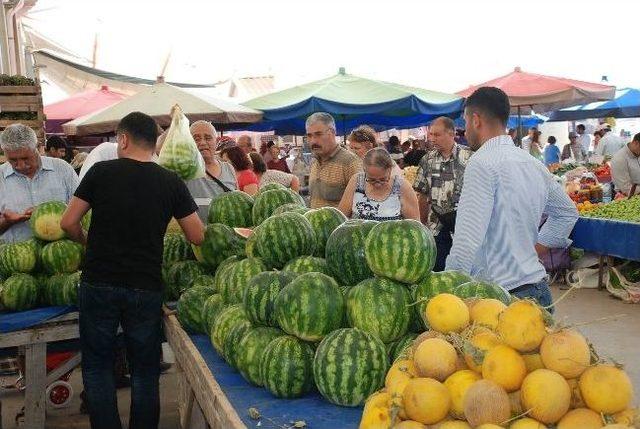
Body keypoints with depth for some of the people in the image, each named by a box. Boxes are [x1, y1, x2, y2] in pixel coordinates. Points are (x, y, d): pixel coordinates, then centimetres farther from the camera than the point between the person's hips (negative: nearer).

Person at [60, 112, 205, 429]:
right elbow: (197, 237, 1)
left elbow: (68, 223, -2)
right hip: (146, 287, 1)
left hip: (98, 284, -1)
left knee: (97, 367, 13)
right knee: (145, 371, 14)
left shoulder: (101, 172, -4)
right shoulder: (172, 182, -2)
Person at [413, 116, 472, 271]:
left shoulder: (468, 157, -5)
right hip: (437, 226, 3)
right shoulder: (428, 160, 5)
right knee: (436, 268, 6)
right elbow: (422, 195, 10)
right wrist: (423, 224, 9)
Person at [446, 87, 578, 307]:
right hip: (538, 287, 8)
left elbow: (468, 240, -21)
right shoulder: (534, 164, 12)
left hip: (502, 293, -8)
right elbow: (568, 212, 28)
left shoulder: (482, 163, -15)